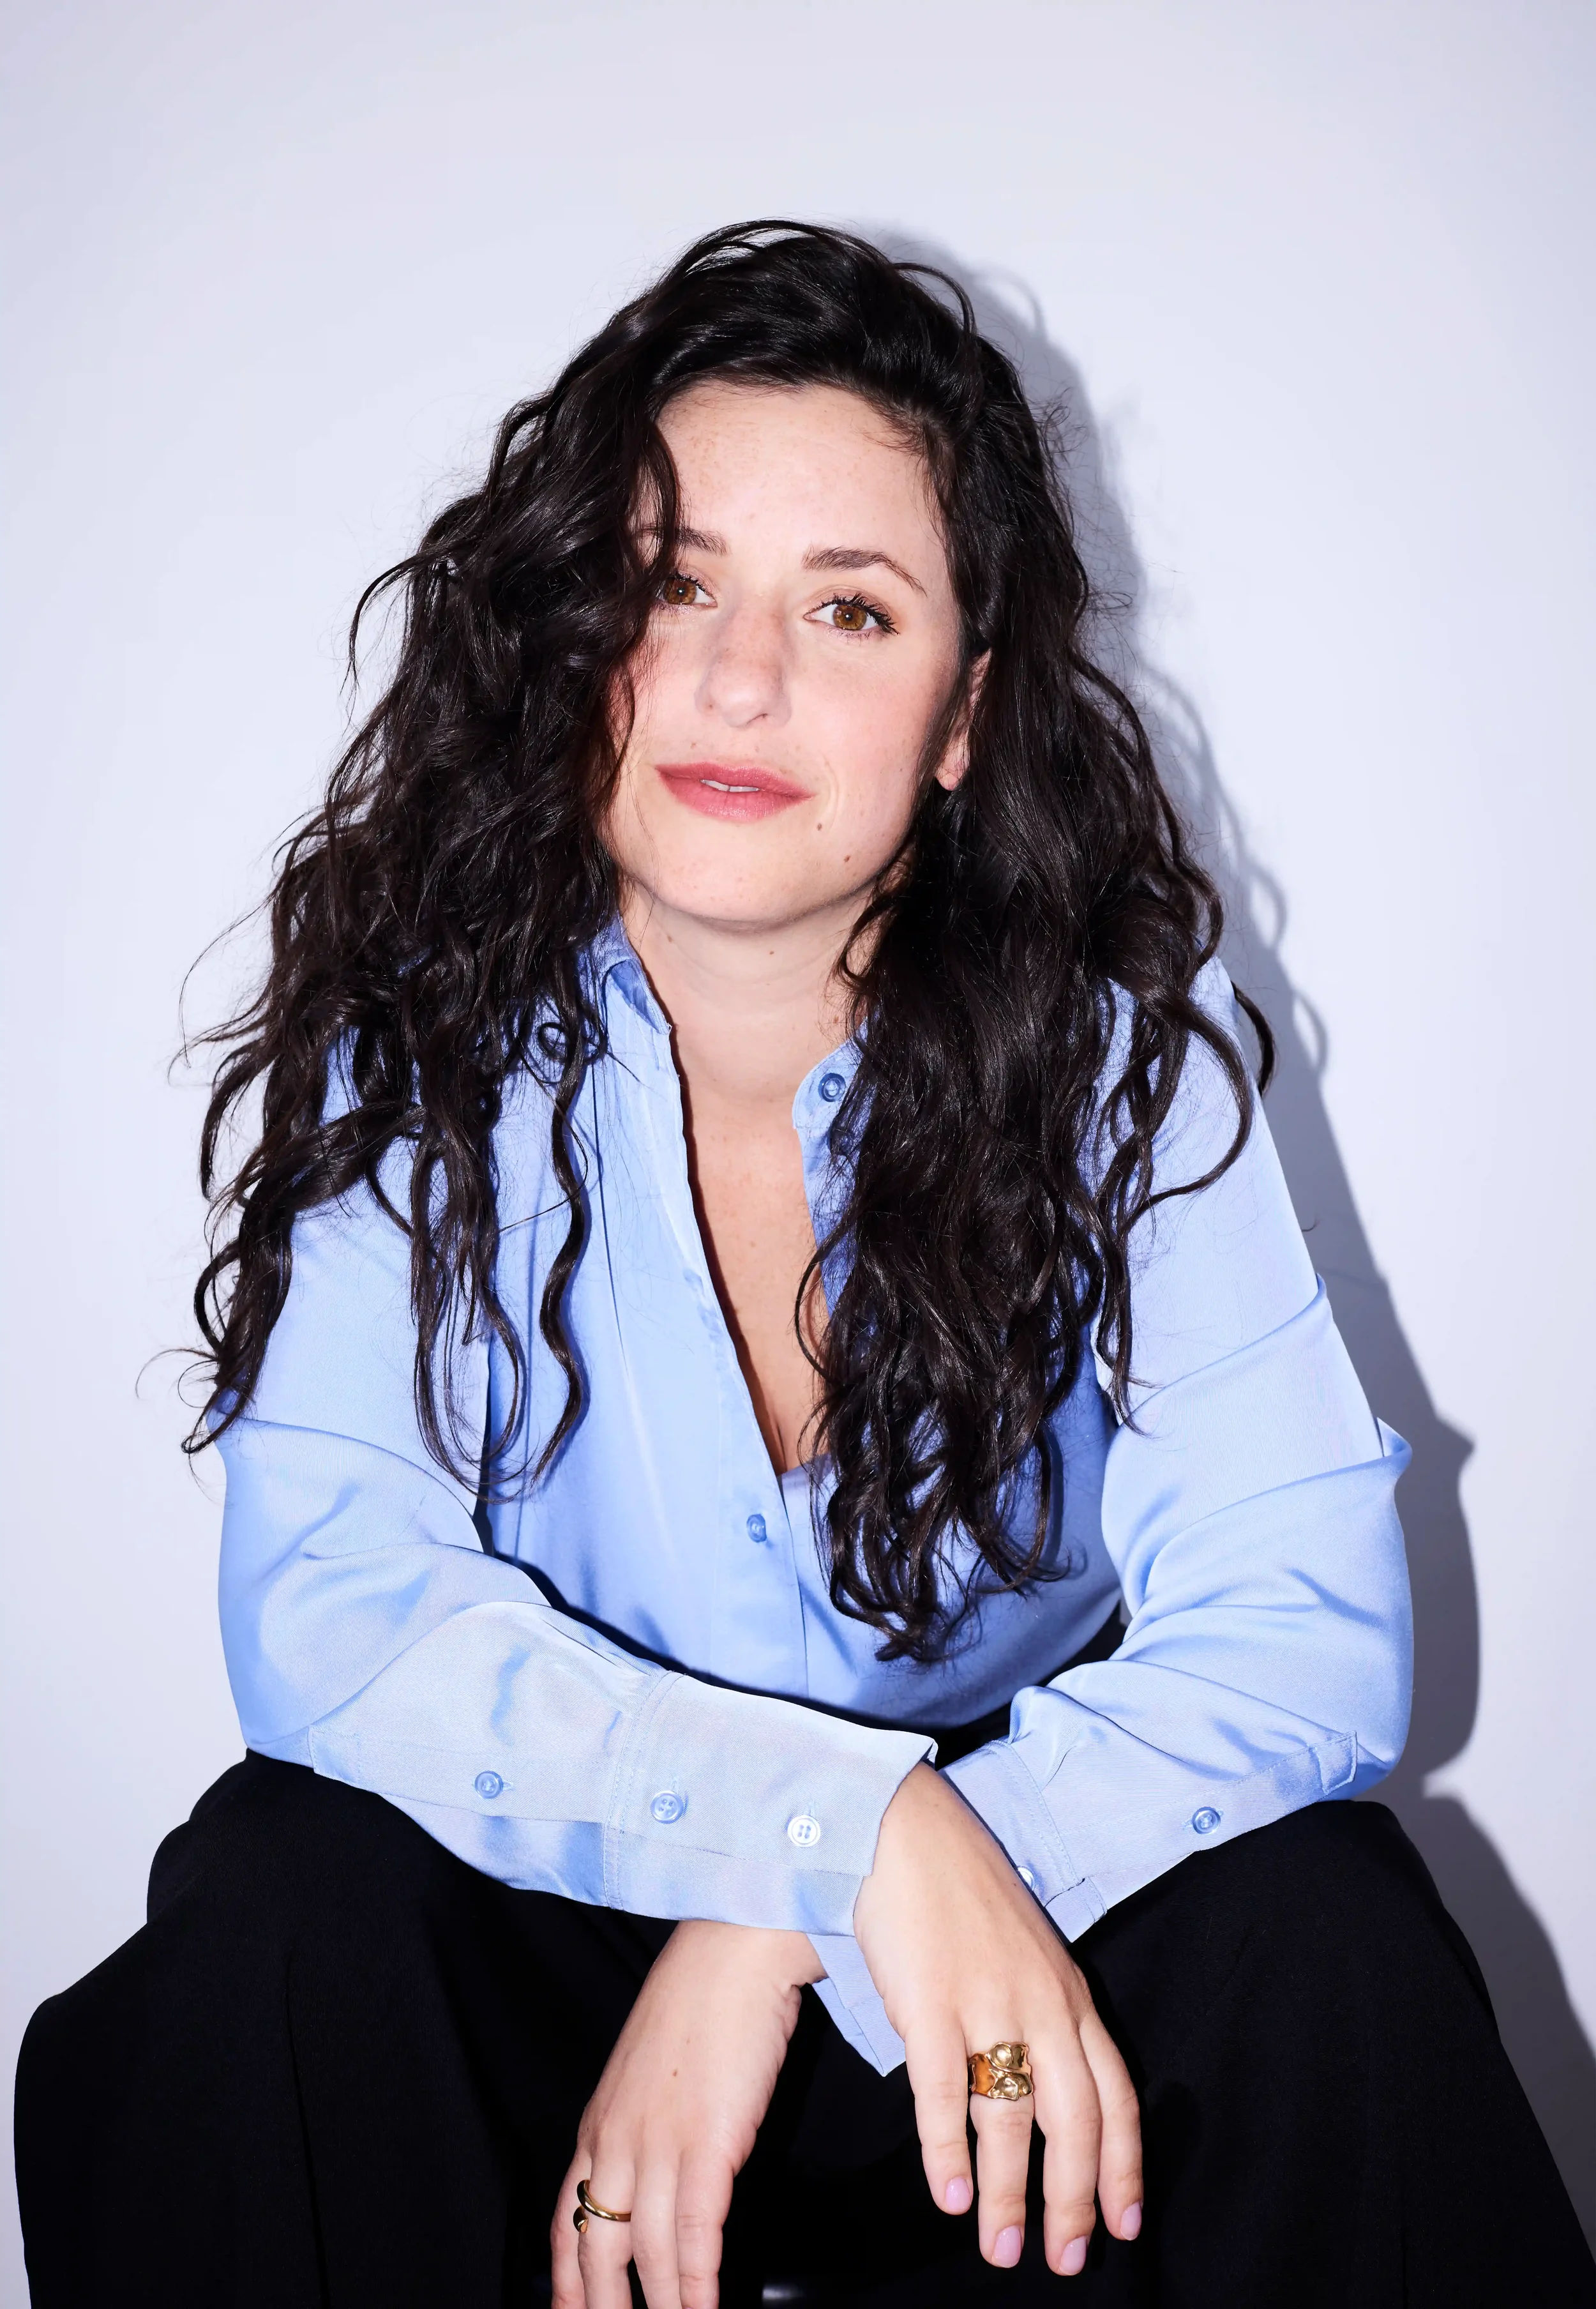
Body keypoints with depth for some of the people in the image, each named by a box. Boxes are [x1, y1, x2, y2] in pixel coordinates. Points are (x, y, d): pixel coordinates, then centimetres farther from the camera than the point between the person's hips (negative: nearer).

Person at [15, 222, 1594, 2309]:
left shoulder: (1123, 1041, -11)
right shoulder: (423, 1046, -12)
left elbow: (1305, 1624, -18)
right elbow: (327, 1609, -22)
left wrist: (777, 1947, -29)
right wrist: (855, 1824, -37)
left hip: (1008, 2000, 1)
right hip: (531, 1971, 0)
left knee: (1324, 1925, -27)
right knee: (284, 1898, -29)